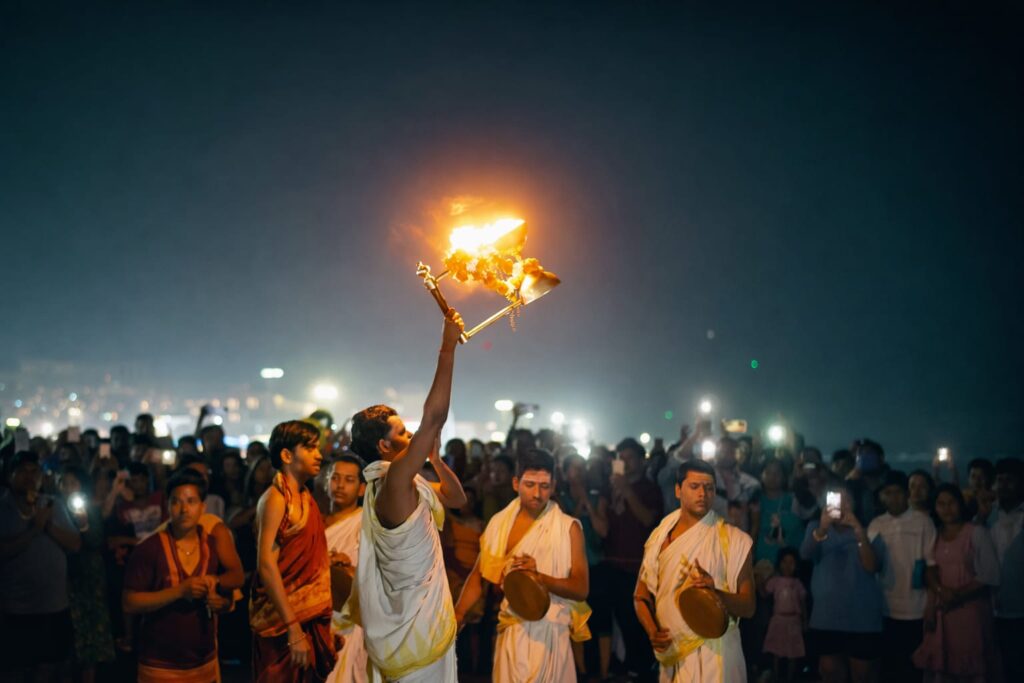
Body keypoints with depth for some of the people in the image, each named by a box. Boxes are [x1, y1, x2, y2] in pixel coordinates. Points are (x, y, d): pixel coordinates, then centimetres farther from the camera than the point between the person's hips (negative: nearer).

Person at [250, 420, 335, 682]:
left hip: (312, 617, 7)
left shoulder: (306, 497, 12)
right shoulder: (276, 498, -11)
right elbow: (267, 565, -18)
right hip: (284, 620, -7)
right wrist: (292, 628, -23)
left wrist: (326, 622, 9)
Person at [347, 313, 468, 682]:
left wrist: (434, 456, 7)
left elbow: (455, 497, 22)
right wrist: (448, 348, -18)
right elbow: (434, 417, -24)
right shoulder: (393, 483, -18)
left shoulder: (407, 487, 10)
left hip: (424, 632, 10)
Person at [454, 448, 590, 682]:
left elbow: (581, 589, -8)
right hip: (510, 631, 3)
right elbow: (479, 575, 8)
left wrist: (539, 577, -24)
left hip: (548, 631, -3)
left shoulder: (568, 528, -5)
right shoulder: (499, 523, 5)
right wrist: (458, 613, -8)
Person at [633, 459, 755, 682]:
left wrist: (715, 592, -23)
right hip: (672, 652, 3)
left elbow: (748, 607, -4)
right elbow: (641, 596, 11)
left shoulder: (735, 541, -5)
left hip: (713, 652, -3)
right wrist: (652, 631, -7)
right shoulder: (659, 537, 6)